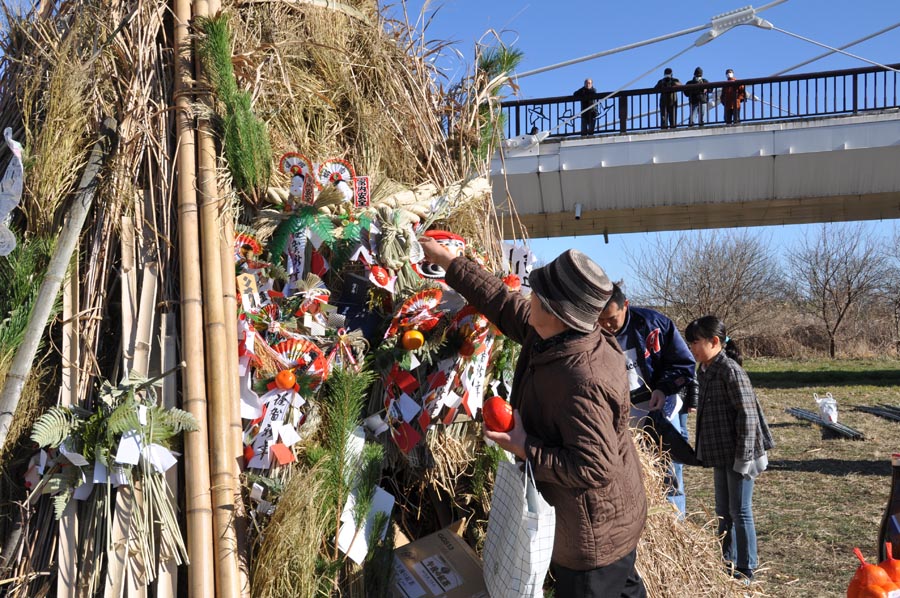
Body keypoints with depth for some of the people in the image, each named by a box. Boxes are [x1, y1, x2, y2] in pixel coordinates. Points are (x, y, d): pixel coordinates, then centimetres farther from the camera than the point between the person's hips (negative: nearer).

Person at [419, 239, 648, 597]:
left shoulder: (583, 382, -36)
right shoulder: (553, 336, -8)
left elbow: (593, 469, -33)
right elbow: (503, 302, 5)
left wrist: (524, 447, -26)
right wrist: (447, 261, 9)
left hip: (595, 533, -9)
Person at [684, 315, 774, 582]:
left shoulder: (730, 370, -19)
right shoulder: (704, 371, 8)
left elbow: (747, 414, -20)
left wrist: (743, 457, -20)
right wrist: (705, 449, 17)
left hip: (737, 454, -9)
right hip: (720, 453, 9)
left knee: (740, 511, 3)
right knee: (723, 511, 18)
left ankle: (746, 568, 17)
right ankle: (728, 561, 32)